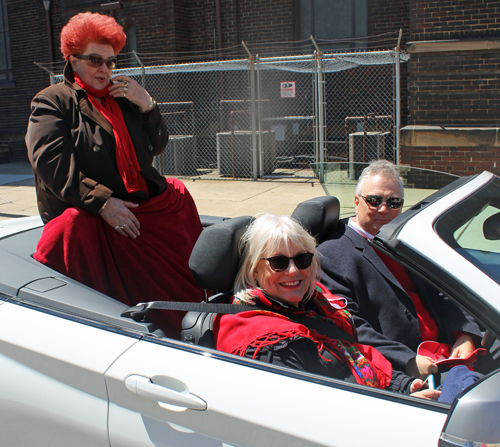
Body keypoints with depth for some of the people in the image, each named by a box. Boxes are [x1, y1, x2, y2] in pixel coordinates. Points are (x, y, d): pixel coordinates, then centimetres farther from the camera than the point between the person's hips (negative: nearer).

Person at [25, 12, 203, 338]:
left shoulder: (124, 99, 21)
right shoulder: (52, 101, 4)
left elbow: (157, 146, 18)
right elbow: (50, 162, -12)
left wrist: (147, 105, -2)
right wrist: (101, 202, -23)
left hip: (144, 206, 7)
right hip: (88, 217, -7)